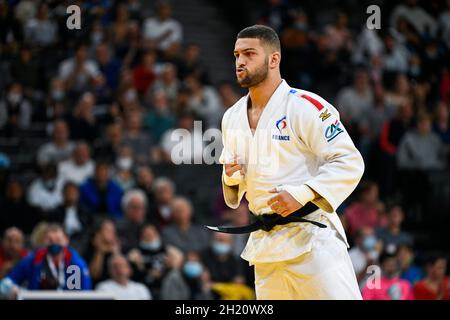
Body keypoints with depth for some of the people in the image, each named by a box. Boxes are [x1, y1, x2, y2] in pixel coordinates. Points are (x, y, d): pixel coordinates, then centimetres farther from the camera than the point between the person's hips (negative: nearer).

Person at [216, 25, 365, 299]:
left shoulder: (305, 107, -11)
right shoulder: (232, 117, 12)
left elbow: (350, 163, -14)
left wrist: (302, 194, -23)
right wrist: (232, 178, 1)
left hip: (311, 237, -7)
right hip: (265, 244, 7)